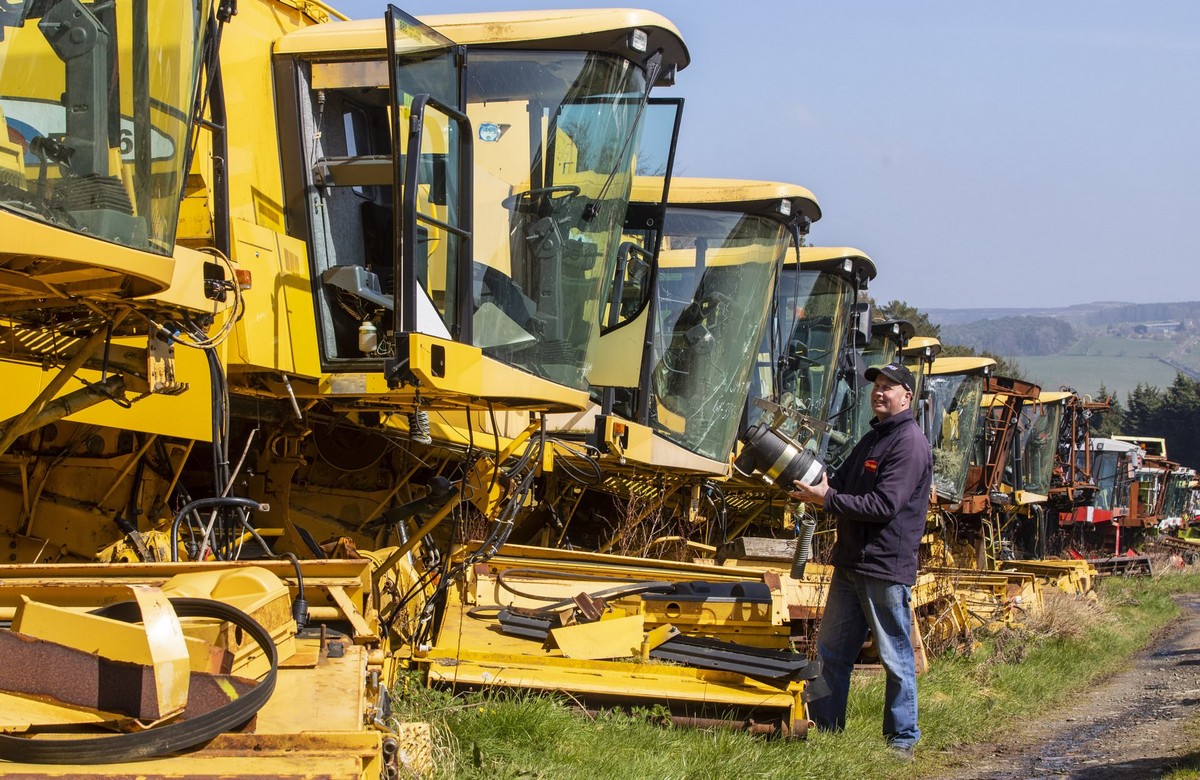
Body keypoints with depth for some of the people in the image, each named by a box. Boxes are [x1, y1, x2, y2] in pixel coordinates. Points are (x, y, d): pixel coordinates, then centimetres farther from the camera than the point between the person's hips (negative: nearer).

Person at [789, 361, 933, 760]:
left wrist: (827, 499, -19)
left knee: (896, 658, 1)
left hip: (886, 567, -9)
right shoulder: (872, 439, 18)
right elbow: (841, 483, 19)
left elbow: (884, 505, -21)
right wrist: (814, 483, -2)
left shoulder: (910, 443, -13)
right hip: (851, 562, 9)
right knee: (832, 651, 13)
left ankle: (902, 741, 10)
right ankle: (825, 730, 23)